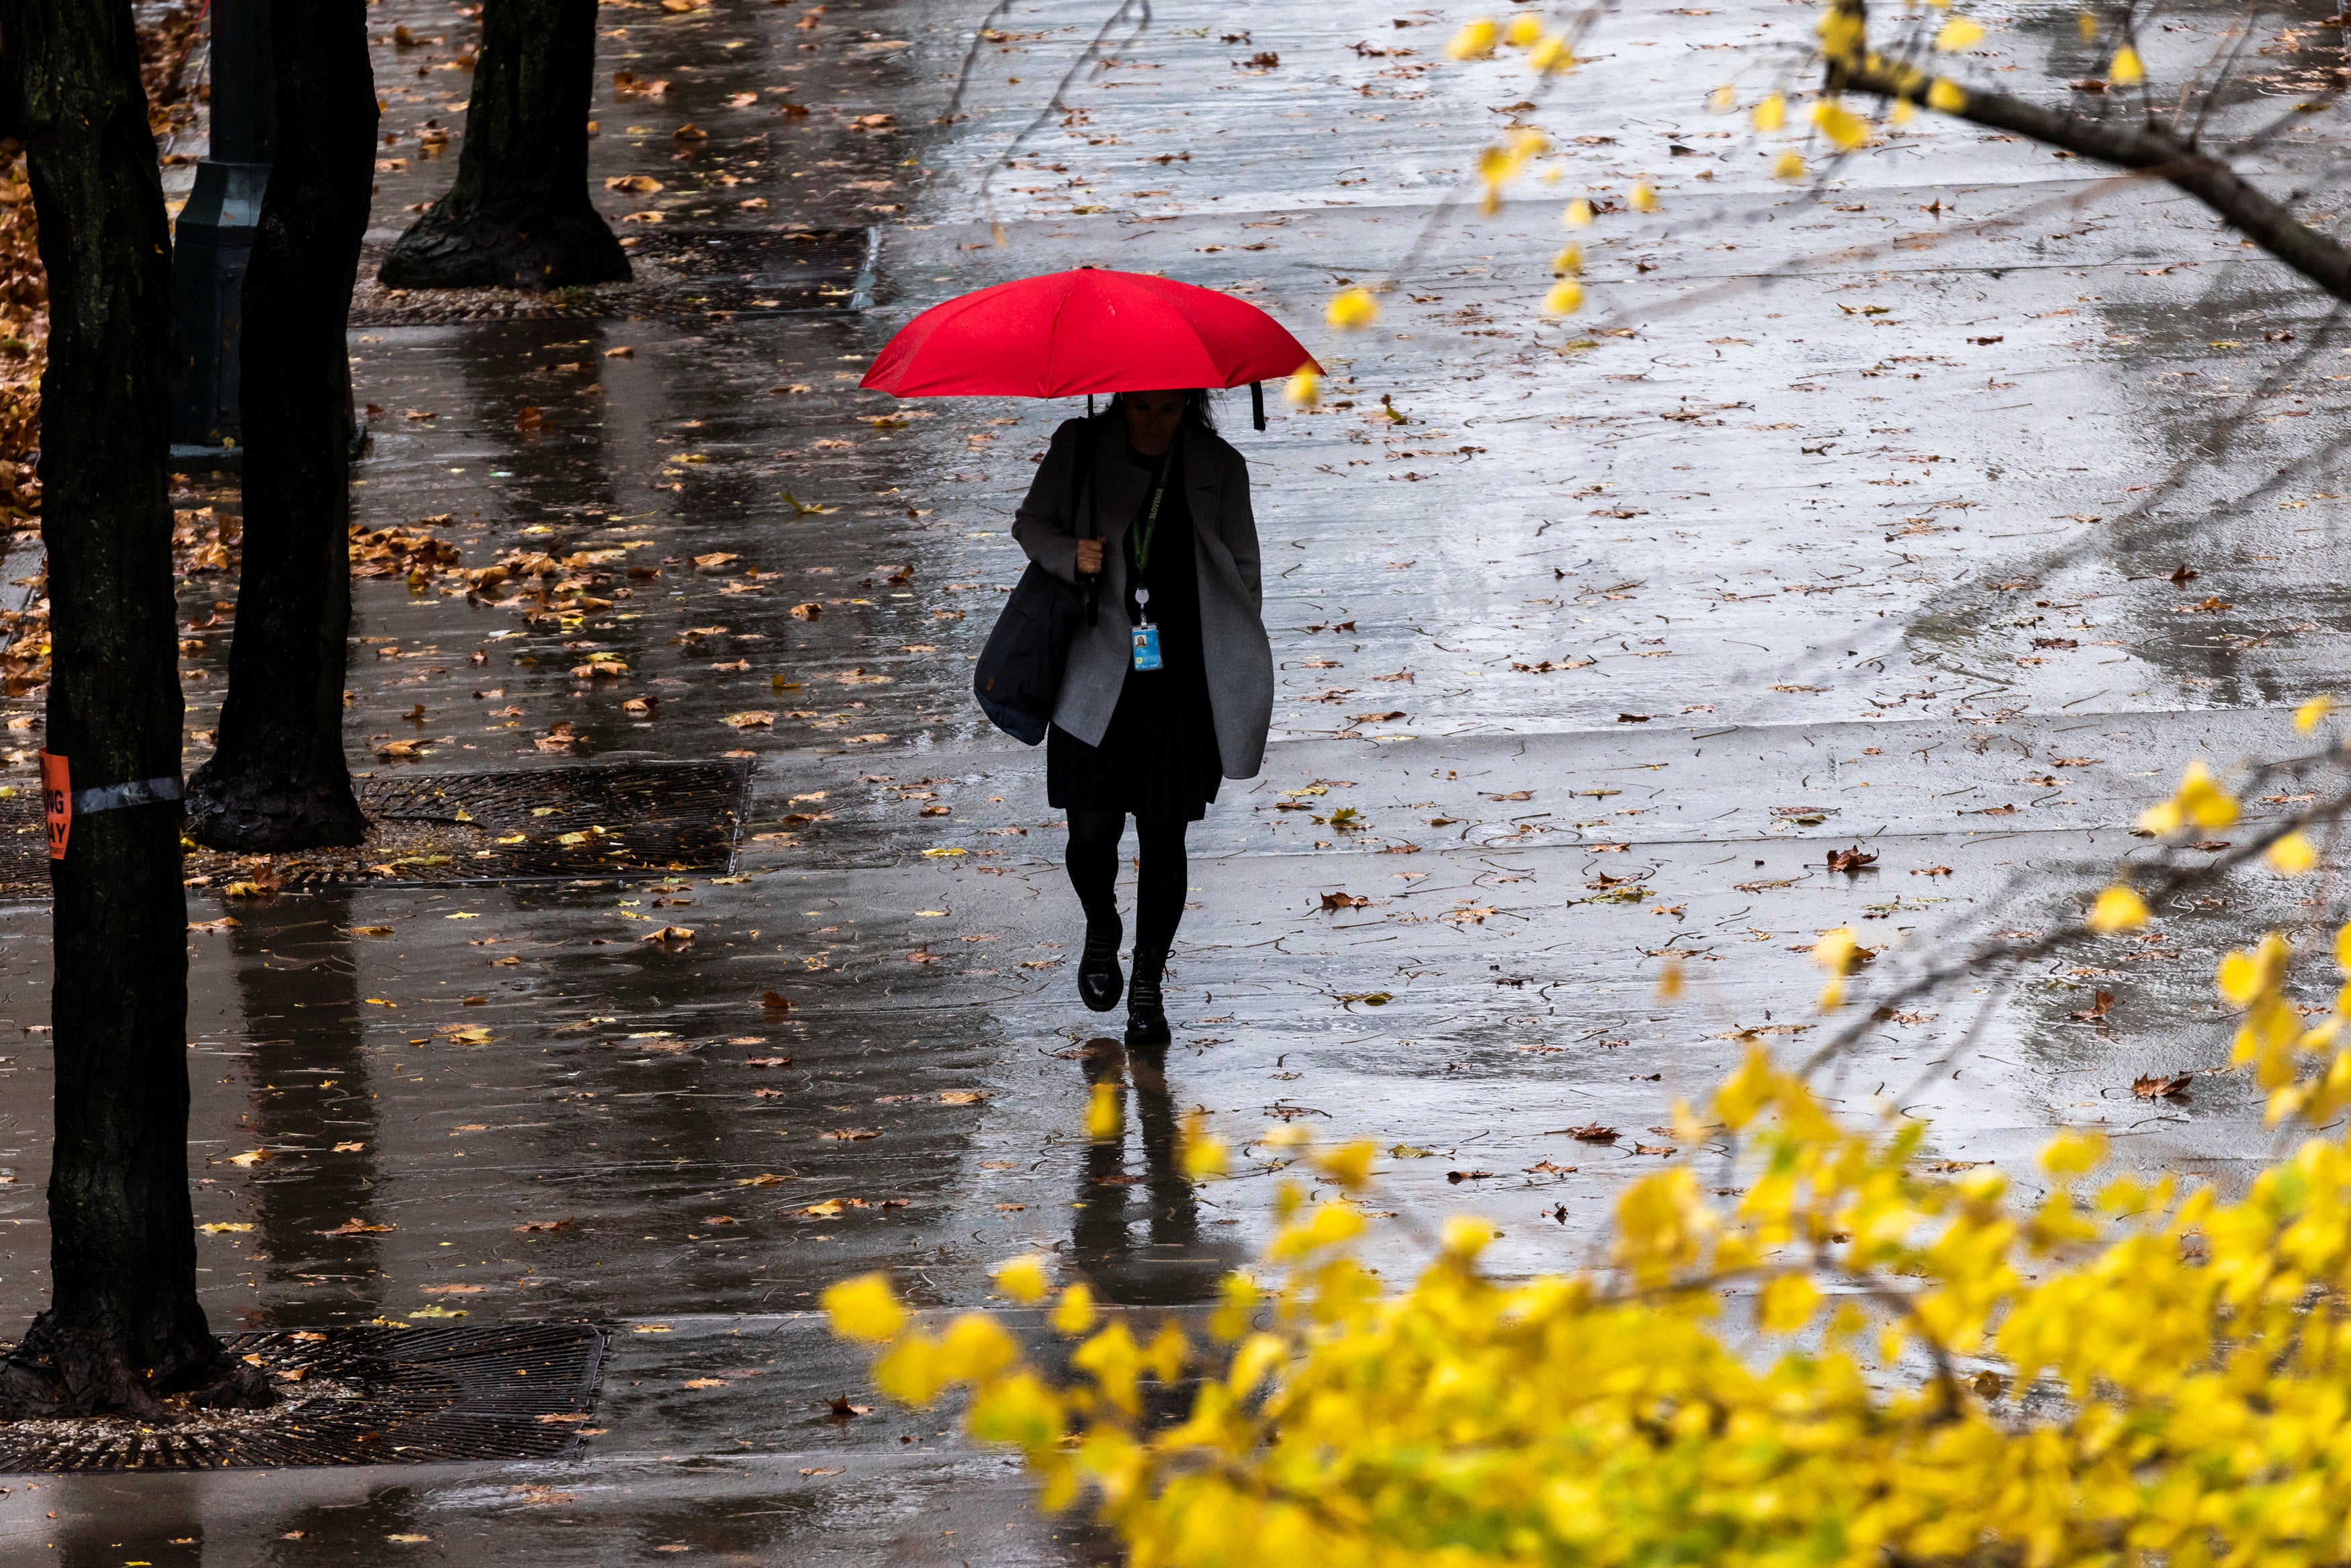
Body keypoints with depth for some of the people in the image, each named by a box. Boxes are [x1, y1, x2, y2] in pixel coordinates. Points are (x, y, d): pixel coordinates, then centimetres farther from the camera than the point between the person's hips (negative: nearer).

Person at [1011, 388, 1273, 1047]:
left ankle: (1147, 985, 16)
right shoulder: (1080, 449, 1)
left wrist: (1237, 675, 2)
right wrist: (1071, 556, -10)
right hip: (1097, 677, 0)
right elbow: (1032, 522, 12)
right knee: (1092, 831, -2)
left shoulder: (1218, 468, 2)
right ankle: (1101, 930, 31)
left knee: (1164, 838, 2)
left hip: (1181, 681, 0)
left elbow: (1242, 573, 7)